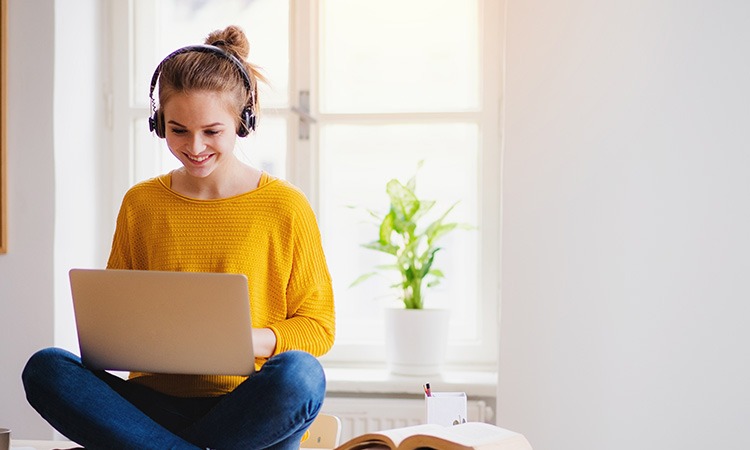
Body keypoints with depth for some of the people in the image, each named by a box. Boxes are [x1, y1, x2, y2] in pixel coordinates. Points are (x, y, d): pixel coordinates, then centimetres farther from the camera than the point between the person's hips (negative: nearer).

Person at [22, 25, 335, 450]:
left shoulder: (285, 206, 1)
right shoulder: (140, 204, 11)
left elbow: (318, 324, 3)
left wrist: (252, 340, -17)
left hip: (249, 406, -2)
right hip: (158, 403, 3)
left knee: (298, 374, -36)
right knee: (44, 368, -23)